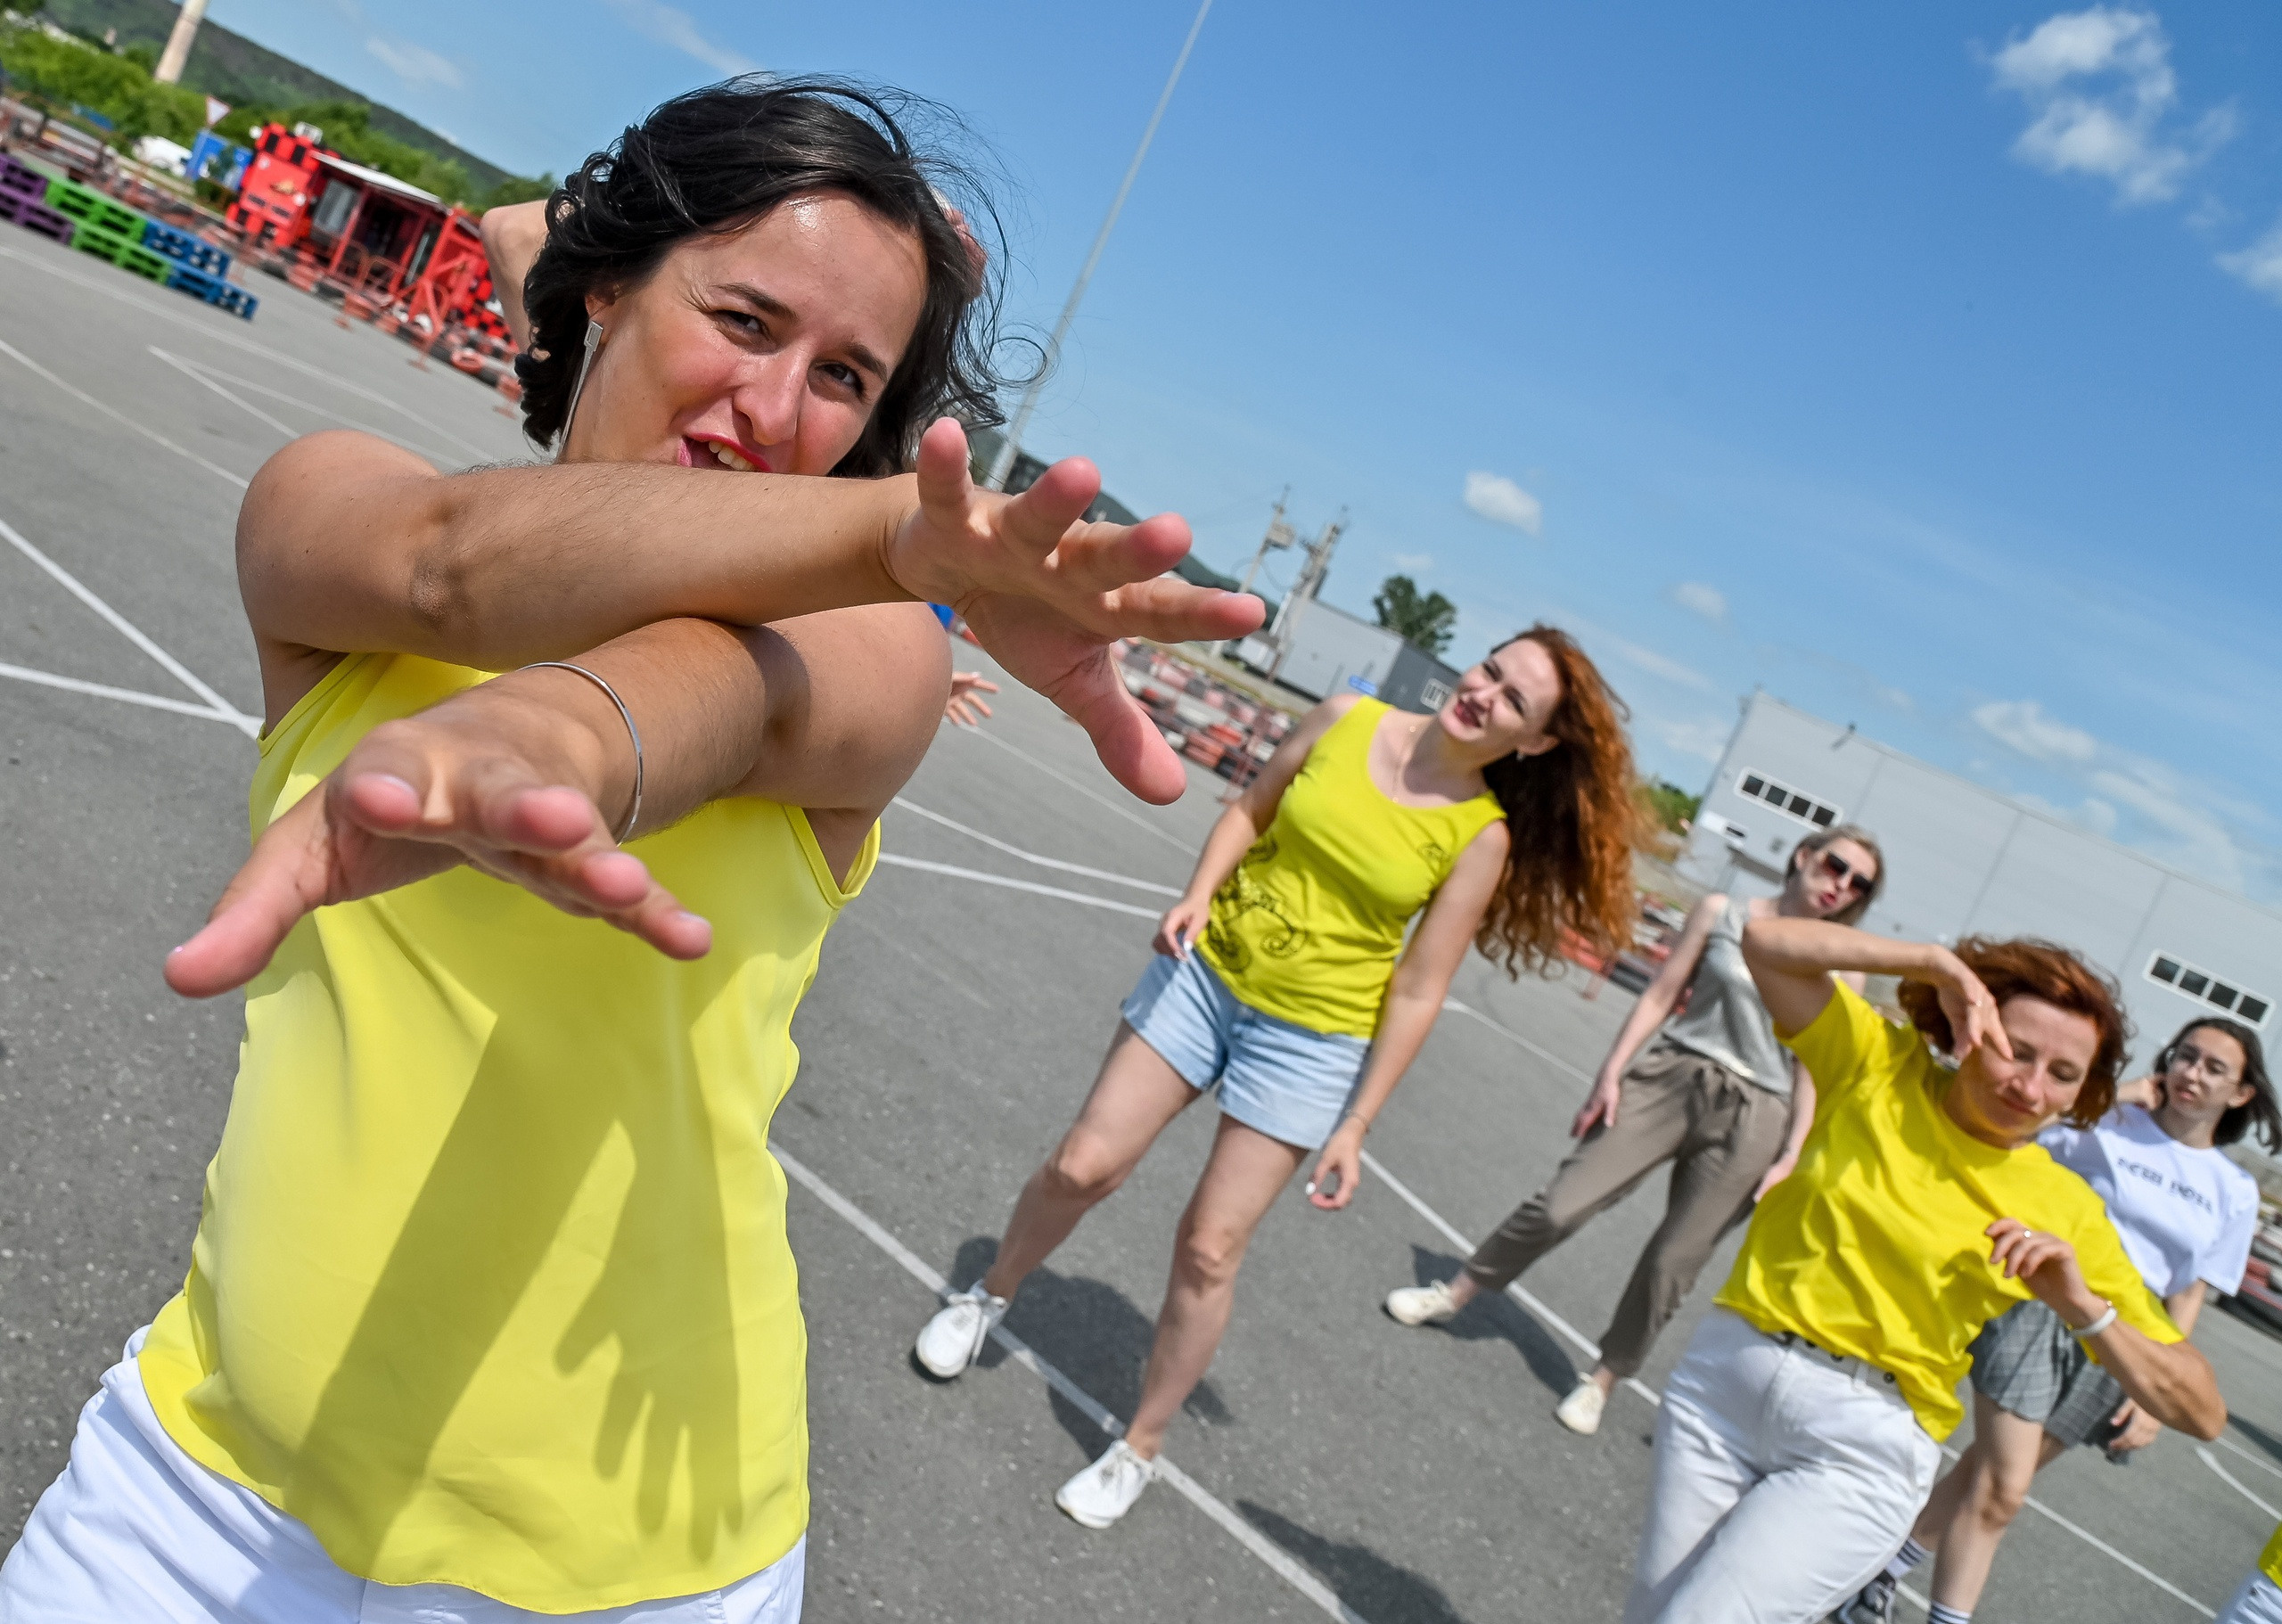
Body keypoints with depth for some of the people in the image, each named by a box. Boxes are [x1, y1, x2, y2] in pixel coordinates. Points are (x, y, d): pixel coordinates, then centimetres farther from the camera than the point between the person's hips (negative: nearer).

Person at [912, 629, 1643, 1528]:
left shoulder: (1483, 837, -12)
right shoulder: (1345, 718, -6)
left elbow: (1417, 991, -9)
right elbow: (1250, 808, 7)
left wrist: (1356, 1124, -8)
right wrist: (1198, 895, -9)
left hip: (1309, 1041, -2)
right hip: (1205, 969, 3)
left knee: (1209, 1249, 1)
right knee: (1081, 1166, 4)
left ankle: (1139, 1449, 24)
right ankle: (987, 1295, 35)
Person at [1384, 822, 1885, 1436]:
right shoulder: (1721, 912, 3)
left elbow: (1816, 1070, 2)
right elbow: (1660, 995, 3)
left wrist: (1790, 1159, -3)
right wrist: (1611, 1072, -3)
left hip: (1752, 1122, 0)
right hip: (1673, 1076, 0)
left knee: (1673, 1264, 4)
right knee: (1561, 1205, -3)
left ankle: (1603, 1380, 25)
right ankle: (1454, 1295, 16)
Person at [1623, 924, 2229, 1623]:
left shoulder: (2065, 1212, -2)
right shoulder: (1881, 1061, -1)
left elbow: (2202, 1411, -1)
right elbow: (1766, 941, -12)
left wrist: (2085, 1308, -17)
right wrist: (1938, 962, -15)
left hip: (1864, 1450, -2)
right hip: (1723, 1374, 2)